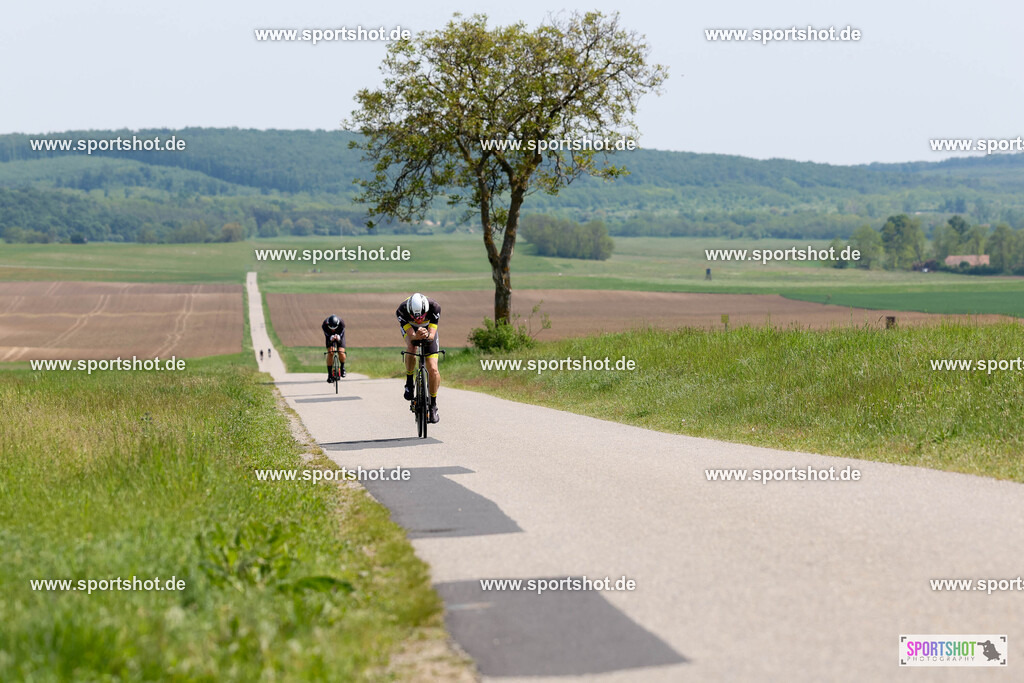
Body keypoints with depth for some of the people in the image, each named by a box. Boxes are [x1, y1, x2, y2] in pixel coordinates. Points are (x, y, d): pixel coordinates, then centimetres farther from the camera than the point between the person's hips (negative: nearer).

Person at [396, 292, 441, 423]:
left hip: (428, 330, 0)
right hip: (410, 329, 0)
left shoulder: (434, 308, -36)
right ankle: (409, 383, -14)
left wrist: (427, 335, -59)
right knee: (411, 347, -37)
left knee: (433, 369, -13)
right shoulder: (402, 310, -37)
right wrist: (416, 336, -61)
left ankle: (433, 404, 5)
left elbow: (432, 335, -36)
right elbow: (411, 335, -38)